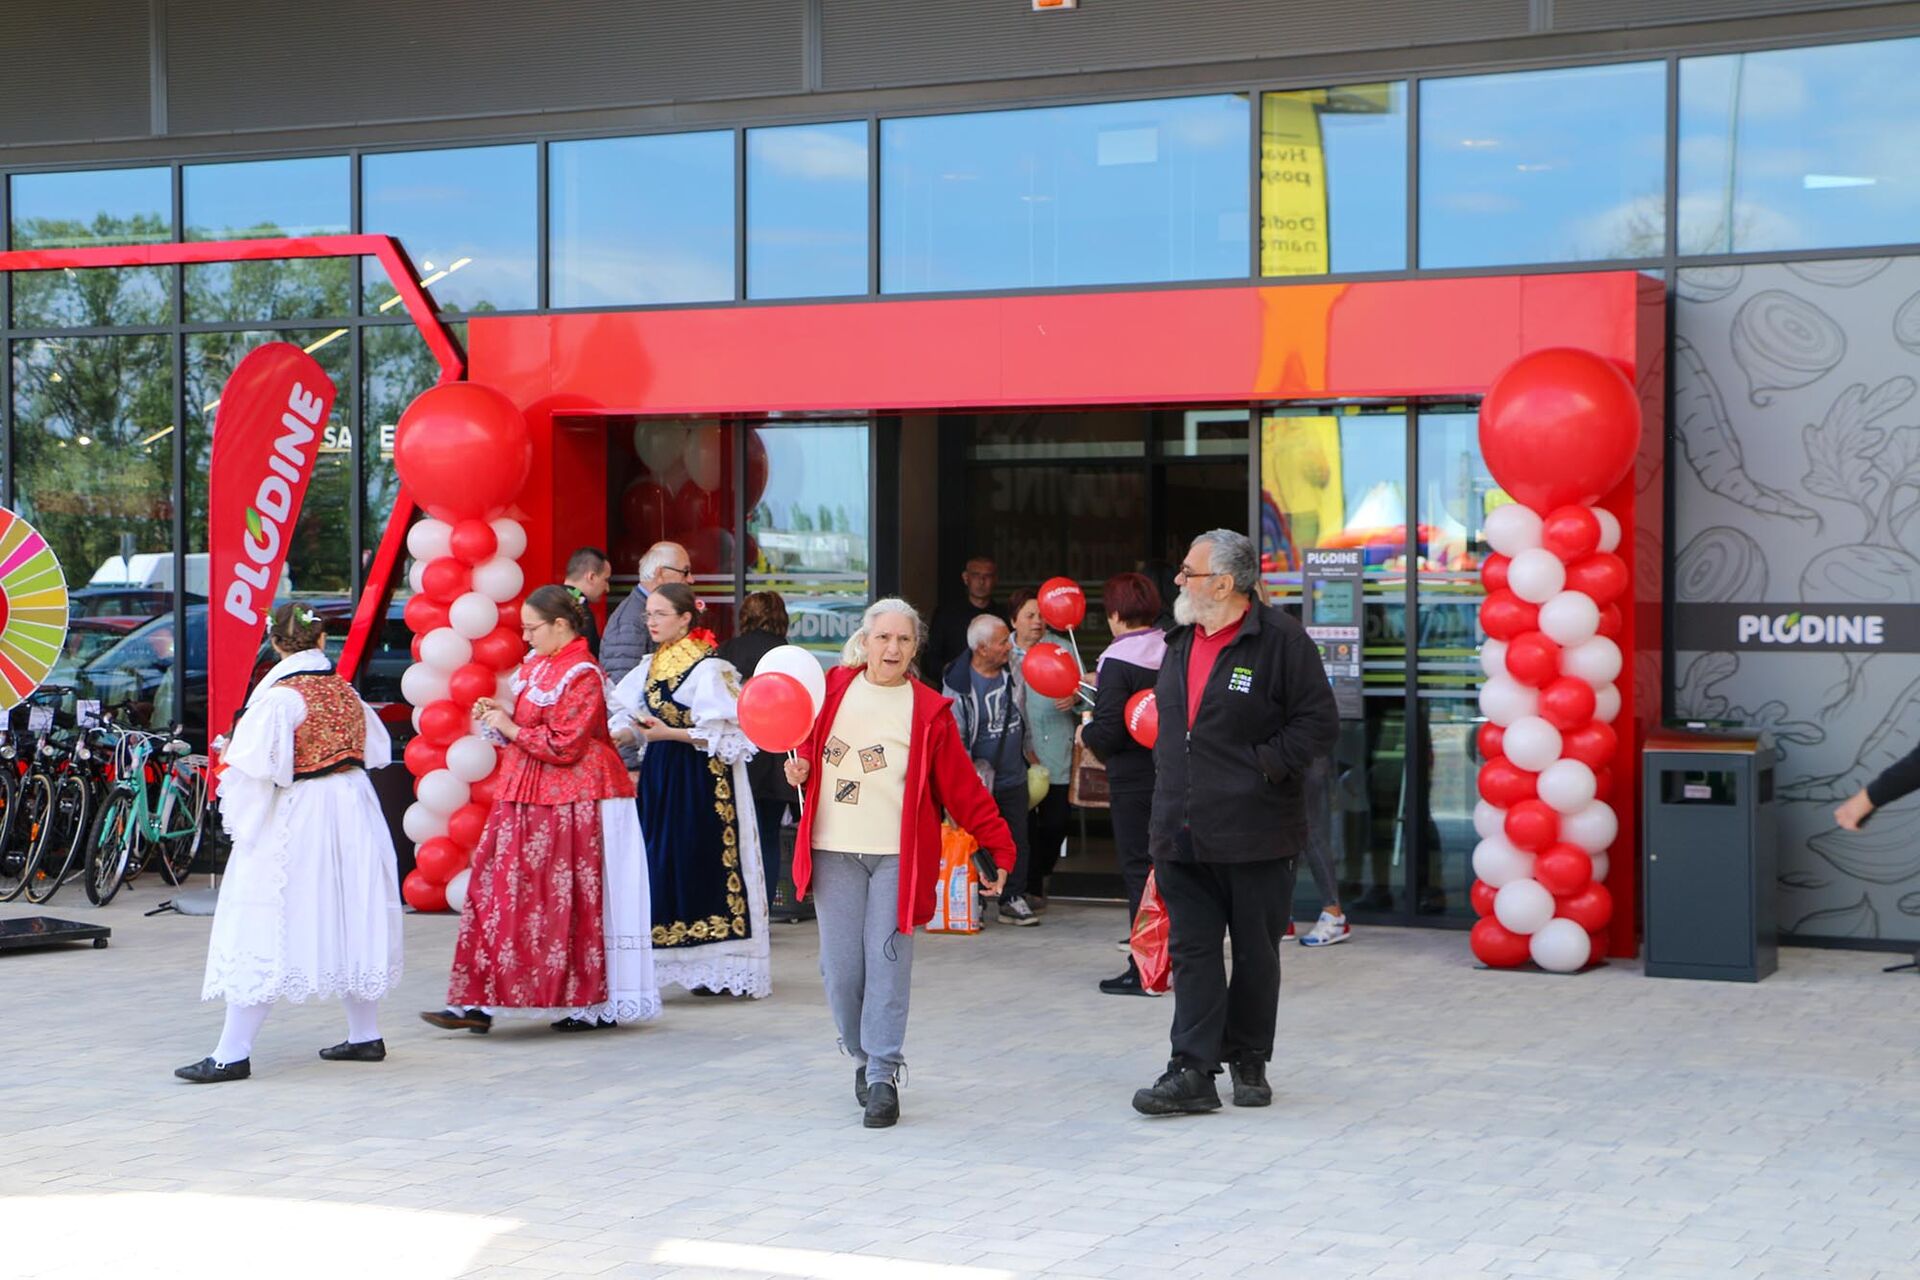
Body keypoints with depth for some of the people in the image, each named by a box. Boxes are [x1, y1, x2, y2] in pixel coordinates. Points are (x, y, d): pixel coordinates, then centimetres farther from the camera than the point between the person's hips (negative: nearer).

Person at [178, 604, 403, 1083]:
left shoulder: (282, 696, -14)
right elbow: (377, 751, 17)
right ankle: (365, 1035, 23)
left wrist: (228, 760, -2)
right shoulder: (344, 689, 6)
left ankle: (232, 1053, -4)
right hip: (354, 808, 7)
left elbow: (259, 767, -20)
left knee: (267, 929, -5)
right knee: (349, 916, 16)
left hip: (296, 817, -7)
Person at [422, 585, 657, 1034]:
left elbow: (563, 746, -20)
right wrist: (499, 713, 5)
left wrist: (509, 728, -12)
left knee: (575, 900, -3)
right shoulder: (536, 664, 13)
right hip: (525, 797, 9)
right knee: (500, 890, 5)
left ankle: (598, 1005, 6)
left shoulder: (582, 676, -14)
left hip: (571, 806, -9)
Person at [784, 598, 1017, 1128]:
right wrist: (801, 767, 0)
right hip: (834, 851, 2)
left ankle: (883, 1075, 0)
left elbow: (962, 787, 1)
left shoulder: (928, 710, 0)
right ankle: (862, 1056, 25)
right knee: (841, 967, 3)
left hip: (898, 855, -2)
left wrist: (998, 845, -3)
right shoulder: (832, 689, 7)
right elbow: (810, 747, 23)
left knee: (888, 963, -6)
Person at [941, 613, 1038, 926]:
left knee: (1017, 842, 8)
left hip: (1014, 780, 5)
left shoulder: (1012, 672, 1)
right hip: (979, 782, -5)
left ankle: (1013, 900, 19)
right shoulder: (958, 686, -15)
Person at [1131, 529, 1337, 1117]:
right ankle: (1192, 1071, 1)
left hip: (1254, 834, -6)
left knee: (1255, 953, 7)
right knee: (1192, 951, 1)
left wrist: (1263, 765, -15)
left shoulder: (1280, 639, -9)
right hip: (1184, 833, 6)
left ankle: (1248, 1061, 21)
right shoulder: (1181, 642, 14)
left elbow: (1318, 722, -10)